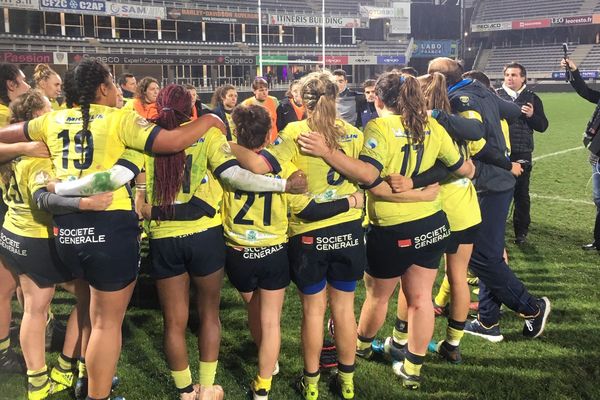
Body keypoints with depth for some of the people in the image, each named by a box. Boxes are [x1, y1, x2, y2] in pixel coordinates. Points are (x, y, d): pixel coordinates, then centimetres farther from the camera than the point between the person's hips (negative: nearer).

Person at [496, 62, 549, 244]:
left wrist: (532, 115, -12)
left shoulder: (532, 98, 6)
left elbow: (543, 126, 6)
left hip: (522, 154, 1)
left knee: (521, 194, 8)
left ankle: (521, 231, 20)